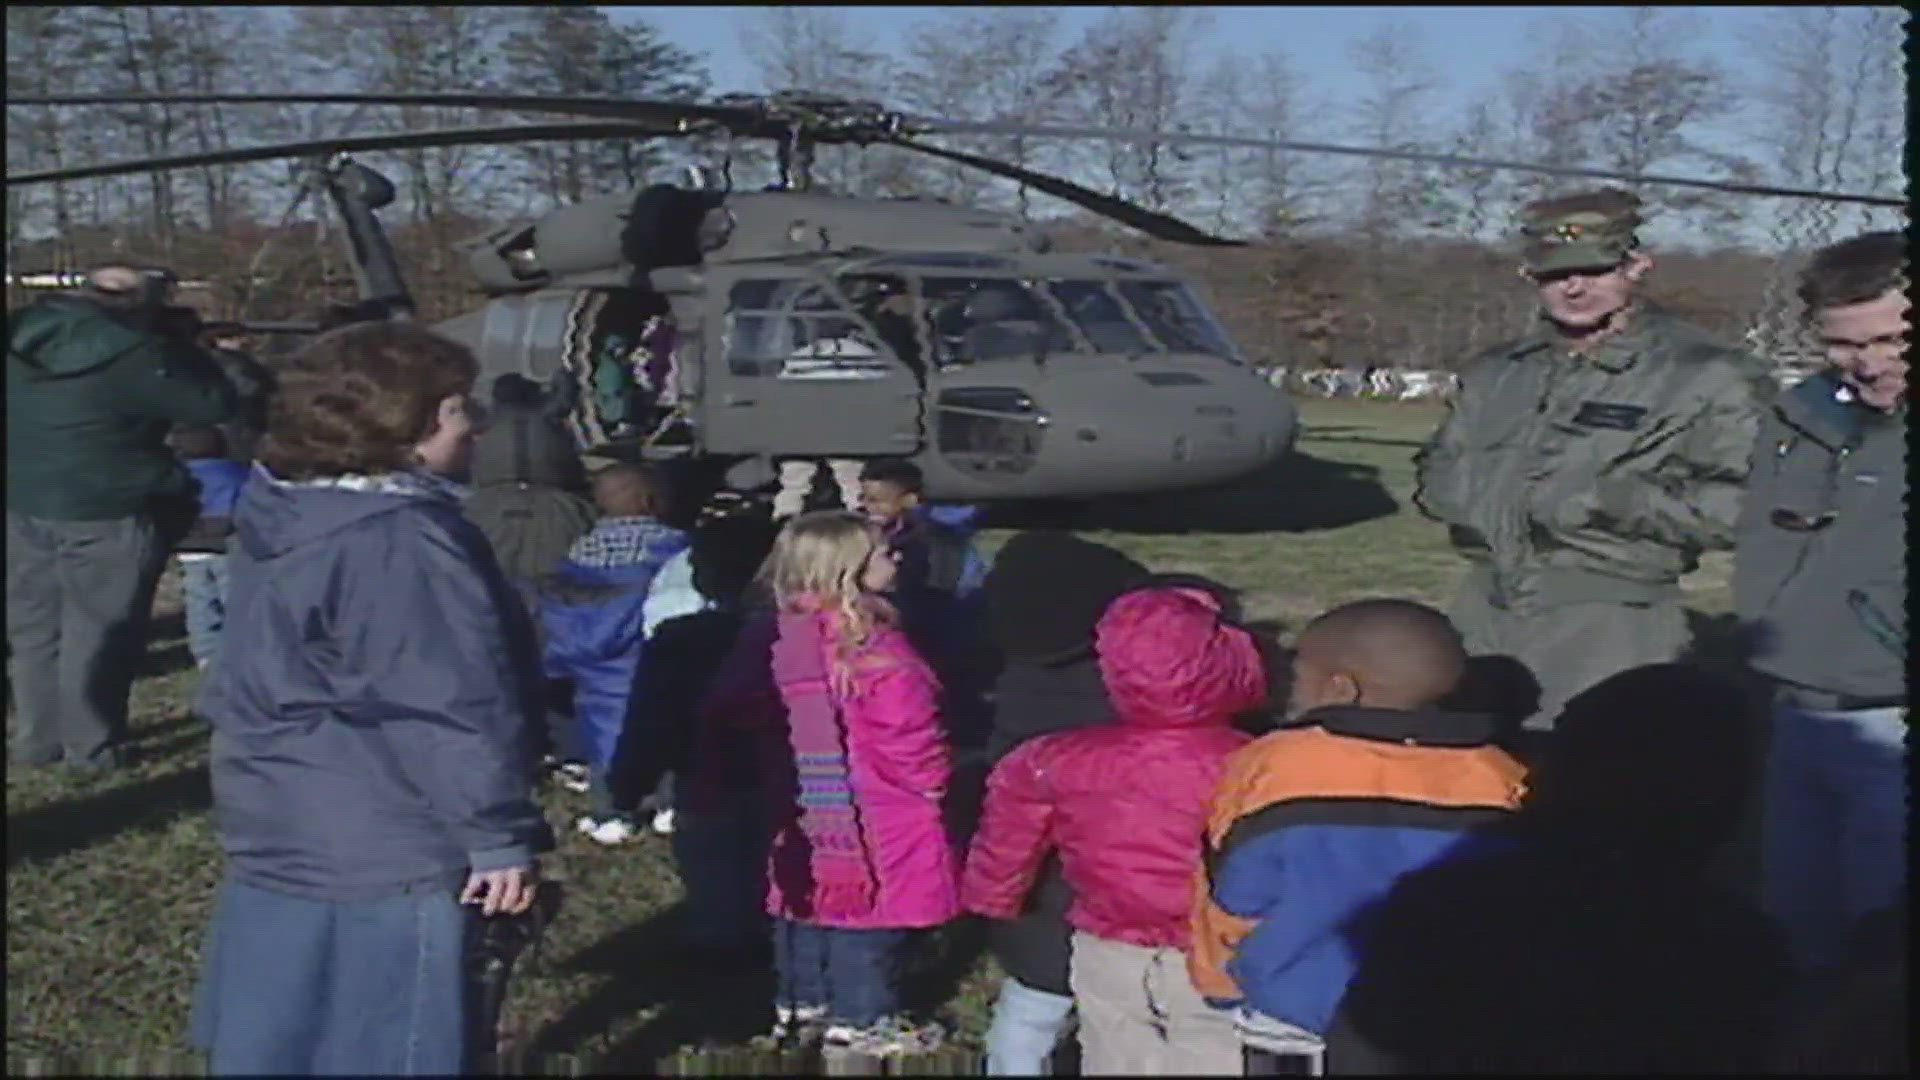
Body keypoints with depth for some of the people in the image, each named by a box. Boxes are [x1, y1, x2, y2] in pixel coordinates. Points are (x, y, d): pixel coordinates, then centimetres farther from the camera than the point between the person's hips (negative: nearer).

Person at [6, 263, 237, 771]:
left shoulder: (20, 334, 2)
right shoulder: (130, 352, -19)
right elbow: (215, 404, -15)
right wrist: (176, 339, -4)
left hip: (21, 506, 6)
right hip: (106, 515, -6)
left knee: (35, 628, 16)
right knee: (97, 634, 6)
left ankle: (39, 740, 25)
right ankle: (91, 746, 13)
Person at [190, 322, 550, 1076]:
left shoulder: (280, 518, 7)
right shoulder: (405, 543, -24)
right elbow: (461, 706, -23)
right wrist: (500, 837, -17)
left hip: (280, 835, 10)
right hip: (384, 853, -9)